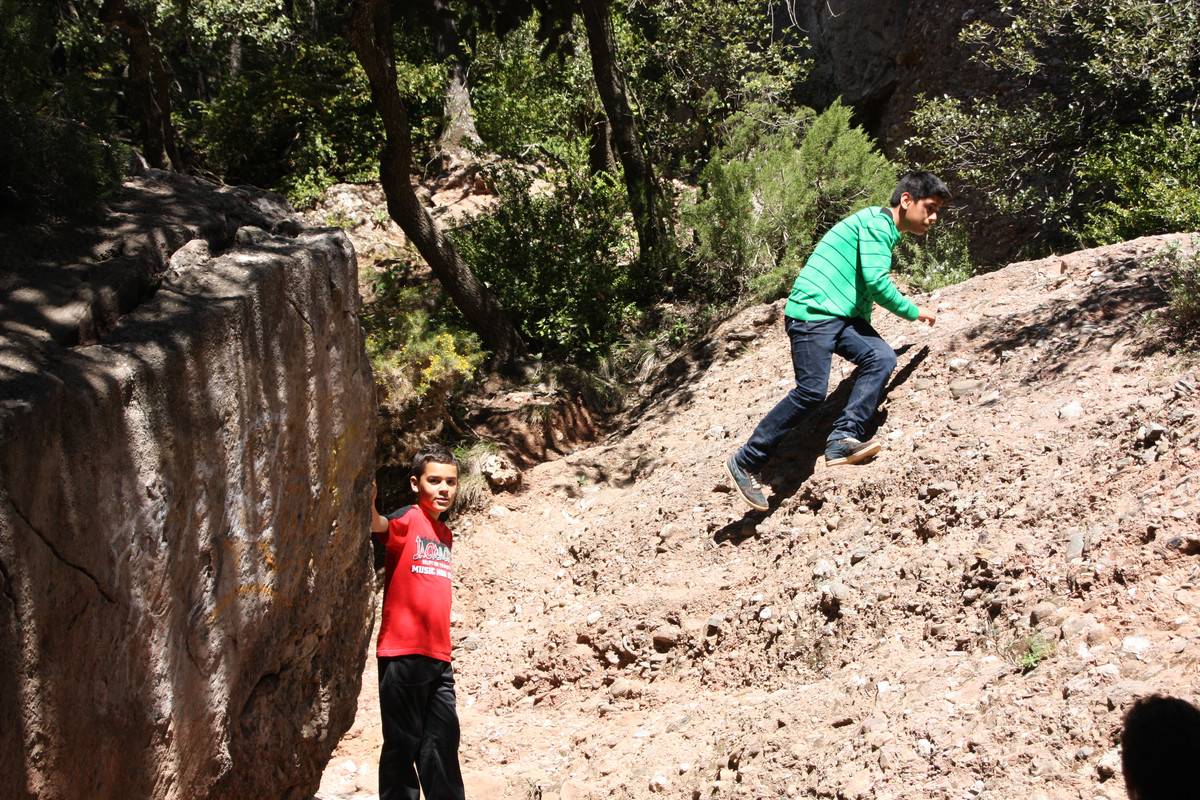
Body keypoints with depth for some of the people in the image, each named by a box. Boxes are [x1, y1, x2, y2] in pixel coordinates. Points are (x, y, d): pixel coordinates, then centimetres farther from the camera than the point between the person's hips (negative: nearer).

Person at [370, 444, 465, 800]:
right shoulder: (408, 520, -8)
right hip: (403, 653, -7)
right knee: (403, 744, 0)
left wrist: (443, 649, 18)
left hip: (438, 657, 7)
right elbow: (379, 526, -31)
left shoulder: (445, 534, 14)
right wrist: (369, 505, -54)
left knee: (442, 743, 12)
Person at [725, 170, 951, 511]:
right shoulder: (877, 222, -9)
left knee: (881, 358, -11)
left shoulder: (883, 232, 22)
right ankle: (745, 463, -9)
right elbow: (875, 281, -17)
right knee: (812, 390, -17)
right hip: (813, 310, -10)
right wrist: (913, 312, -5)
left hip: (842, 316, 10)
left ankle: (843, 438, -18)